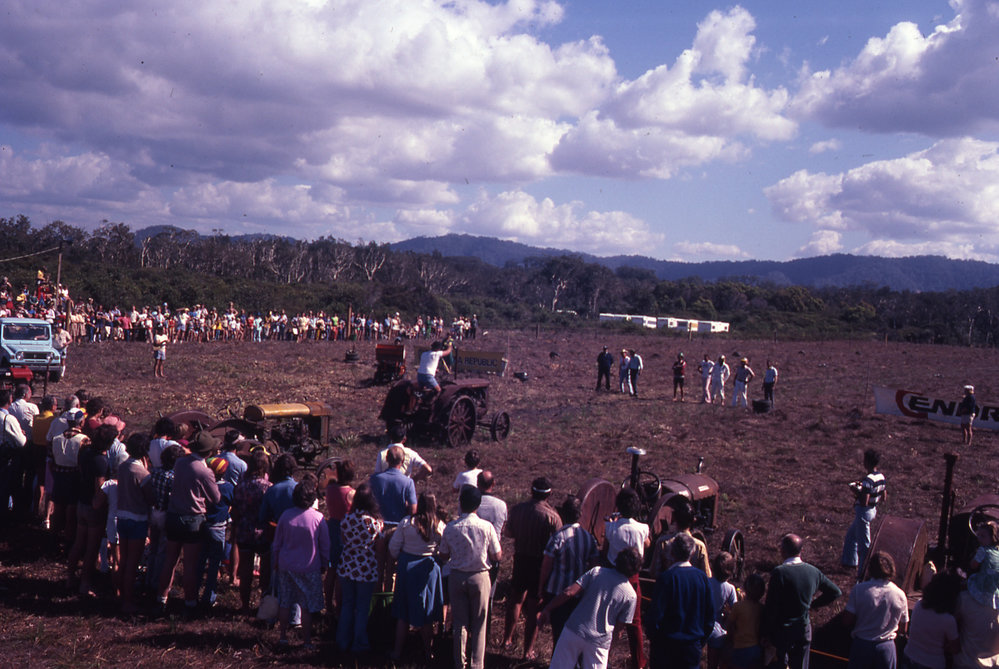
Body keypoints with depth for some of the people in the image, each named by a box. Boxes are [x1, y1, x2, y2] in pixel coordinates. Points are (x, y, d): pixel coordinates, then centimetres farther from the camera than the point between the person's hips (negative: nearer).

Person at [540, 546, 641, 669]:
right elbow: (619, 625, 3)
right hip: (600, 641, -1)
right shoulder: (631, 595, -1)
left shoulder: (597, 572, -1)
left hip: (573, 631, 1)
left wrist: (548, 609, 1)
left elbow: (569, 593, -7)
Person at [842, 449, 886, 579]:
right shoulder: (881, 477, 2)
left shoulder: (868, 479, -26)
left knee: (864, 543, 1)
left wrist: (855, 491, -13)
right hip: (873, 510, 10)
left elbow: (864, 502, -28)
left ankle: (864, 572, 10)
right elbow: (883, 497, 12)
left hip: (864, 512, -10)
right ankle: (850, 561, 37)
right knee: (851, 535, 25)